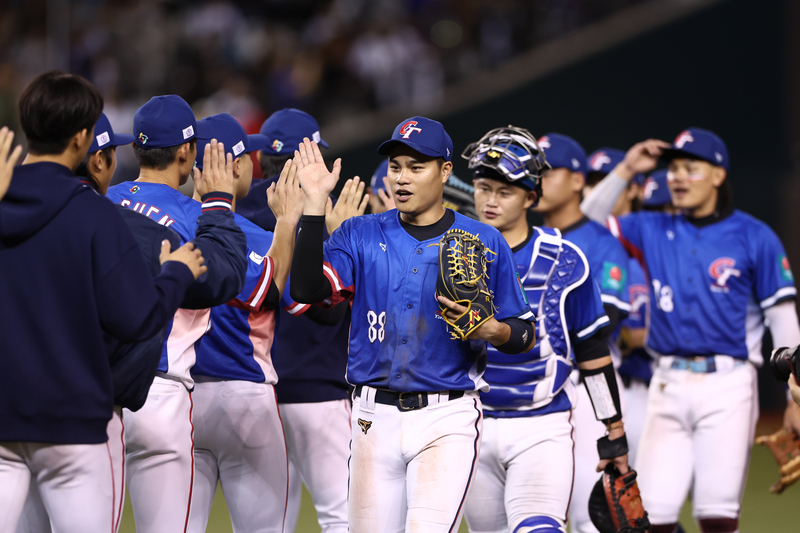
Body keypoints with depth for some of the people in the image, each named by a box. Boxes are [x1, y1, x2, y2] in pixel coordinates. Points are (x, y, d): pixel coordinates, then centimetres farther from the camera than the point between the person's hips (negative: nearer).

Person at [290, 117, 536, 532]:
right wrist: (315, 204, -13)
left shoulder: (484, 243, 4)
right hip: (375, 419, 3)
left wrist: (488, 330, -16)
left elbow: (524, 335, 7)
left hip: (447, 419, -3)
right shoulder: (361, 236, 7)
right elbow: (308, 290, -10)